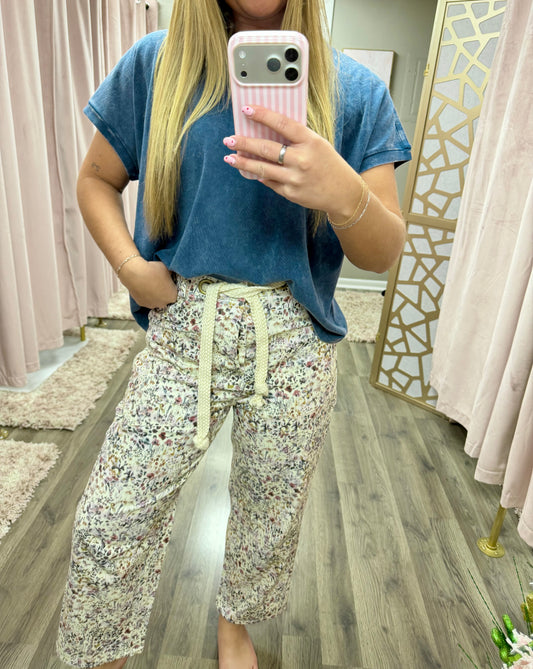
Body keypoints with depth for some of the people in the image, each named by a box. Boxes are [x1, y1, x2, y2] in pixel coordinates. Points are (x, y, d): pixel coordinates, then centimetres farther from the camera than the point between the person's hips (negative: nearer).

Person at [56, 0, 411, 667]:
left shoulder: (354, 91, 0)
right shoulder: (154, 66, 2)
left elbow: (384, 253, -4)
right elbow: (96, 179, 12)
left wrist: (344, 193, -26)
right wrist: (129, 265, -6)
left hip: (295, 343, 1)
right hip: (182, 332, 1)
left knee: (270, 513, 16)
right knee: (109, 517, 4)